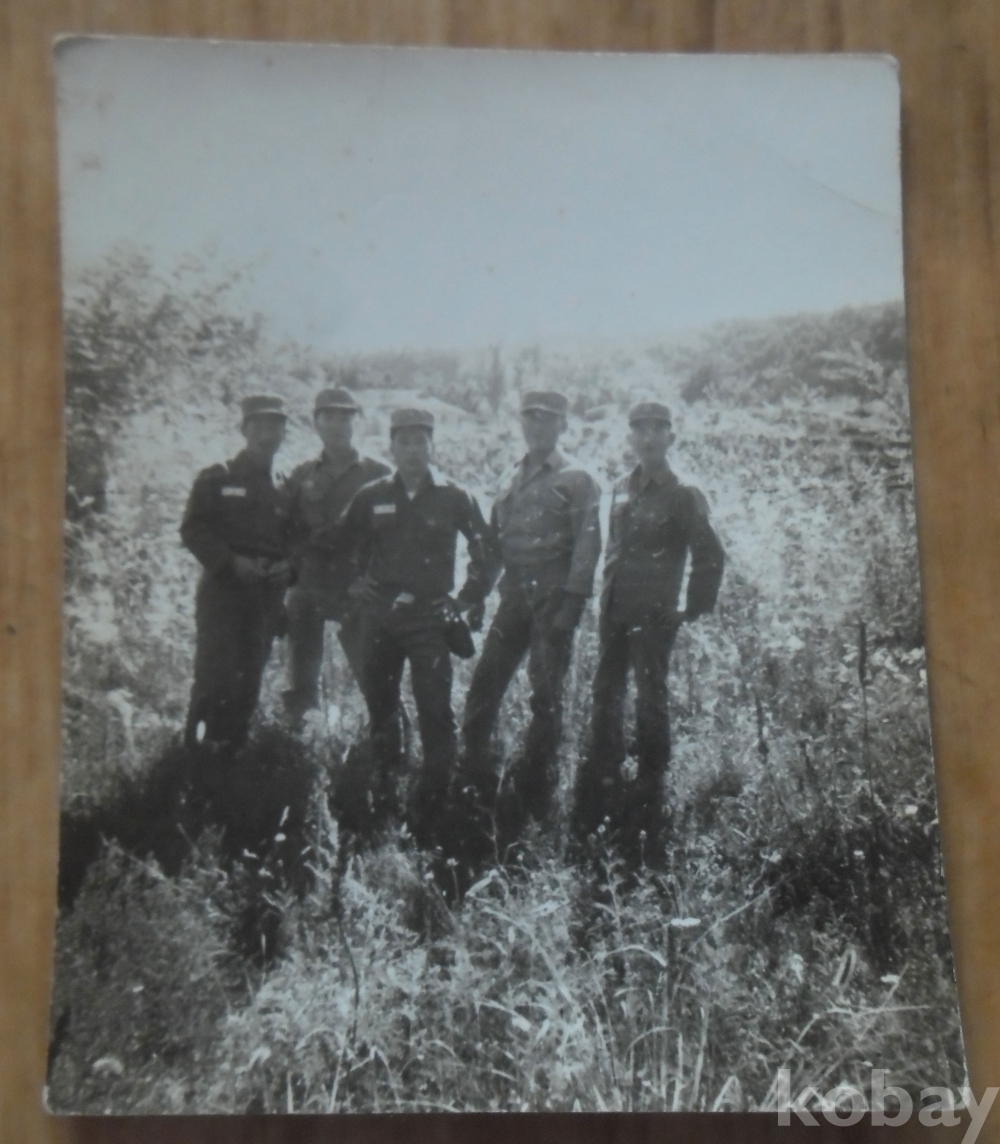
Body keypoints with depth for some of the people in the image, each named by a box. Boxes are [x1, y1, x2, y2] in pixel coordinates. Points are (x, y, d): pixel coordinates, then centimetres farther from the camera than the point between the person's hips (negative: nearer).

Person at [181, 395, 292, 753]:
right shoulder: (216, 479, 3)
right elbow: (192, 530, -5)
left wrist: (287, 567, -1)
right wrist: (232, 562, -17)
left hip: (266, 599, 4)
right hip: (223, 592, -4)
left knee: (246, 686, 9)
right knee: (214, 679, -9)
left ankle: (230, 756, 19)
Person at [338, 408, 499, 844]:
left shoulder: (453, 498, -1)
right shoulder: (371, 497, 4)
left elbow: (486, 554, 7)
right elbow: (344, 546, 18)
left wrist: (467, 601, 5)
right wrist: (360, 587, 13)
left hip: (430, 617, -3)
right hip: (379, 617, 3)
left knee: (435, 713, -10)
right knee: (380, 709, 12)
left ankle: (431, 815, -1)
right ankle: (382, 801, 29)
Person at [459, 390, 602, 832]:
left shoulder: (576, 481, 0)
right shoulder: (510, 481, 17)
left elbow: (588, 543, -9)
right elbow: (493, 541, 20)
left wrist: (572, 601, -17)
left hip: (552, 597, -5)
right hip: (514, 595, 5)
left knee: (546, 694, -1)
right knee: (483, 685, 0)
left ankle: (533, 790, 11)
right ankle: (475, 785, 9)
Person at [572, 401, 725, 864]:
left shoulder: (682, 497, -5)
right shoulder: (621, 490, 13)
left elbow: (710, 557, -6)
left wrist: (693, 610, -6)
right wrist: (609, 595, 14)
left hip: (654, 617, -6)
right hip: (614, 614, 6)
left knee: (650, 702, -2)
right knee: (605, 696, 11)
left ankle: (647, 796, 8)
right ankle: (601, 792, 24)